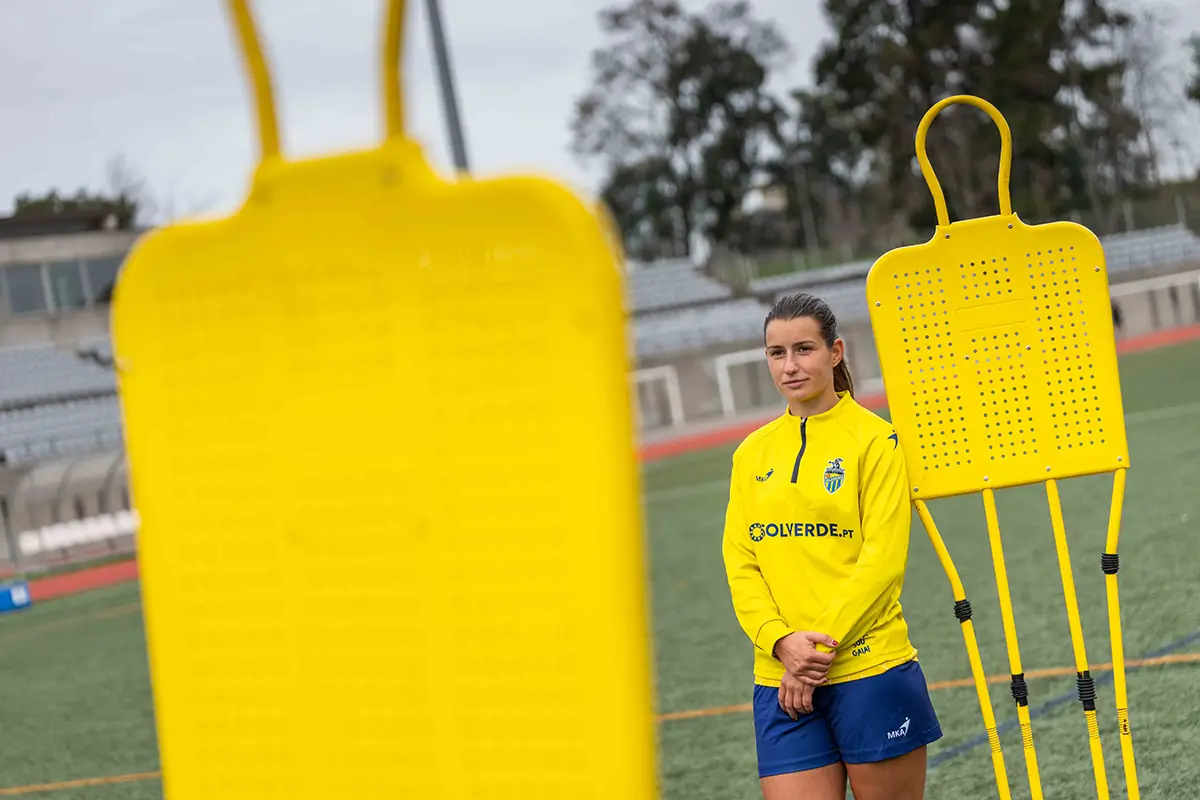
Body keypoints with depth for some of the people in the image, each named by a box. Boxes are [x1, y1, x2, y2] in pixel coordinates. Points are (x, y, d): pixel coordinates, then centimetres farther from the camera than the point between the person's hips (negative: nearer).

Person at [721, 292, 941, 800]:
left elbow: (882, 560, -9)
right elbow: (740, 564, 7)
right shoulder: (752, 453, 11)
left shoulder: (874, 440, -3)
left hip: (869, 668, -3)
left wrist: (819, 648, -14)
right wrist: (782, 641, -10)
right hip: (780, 682, 3)